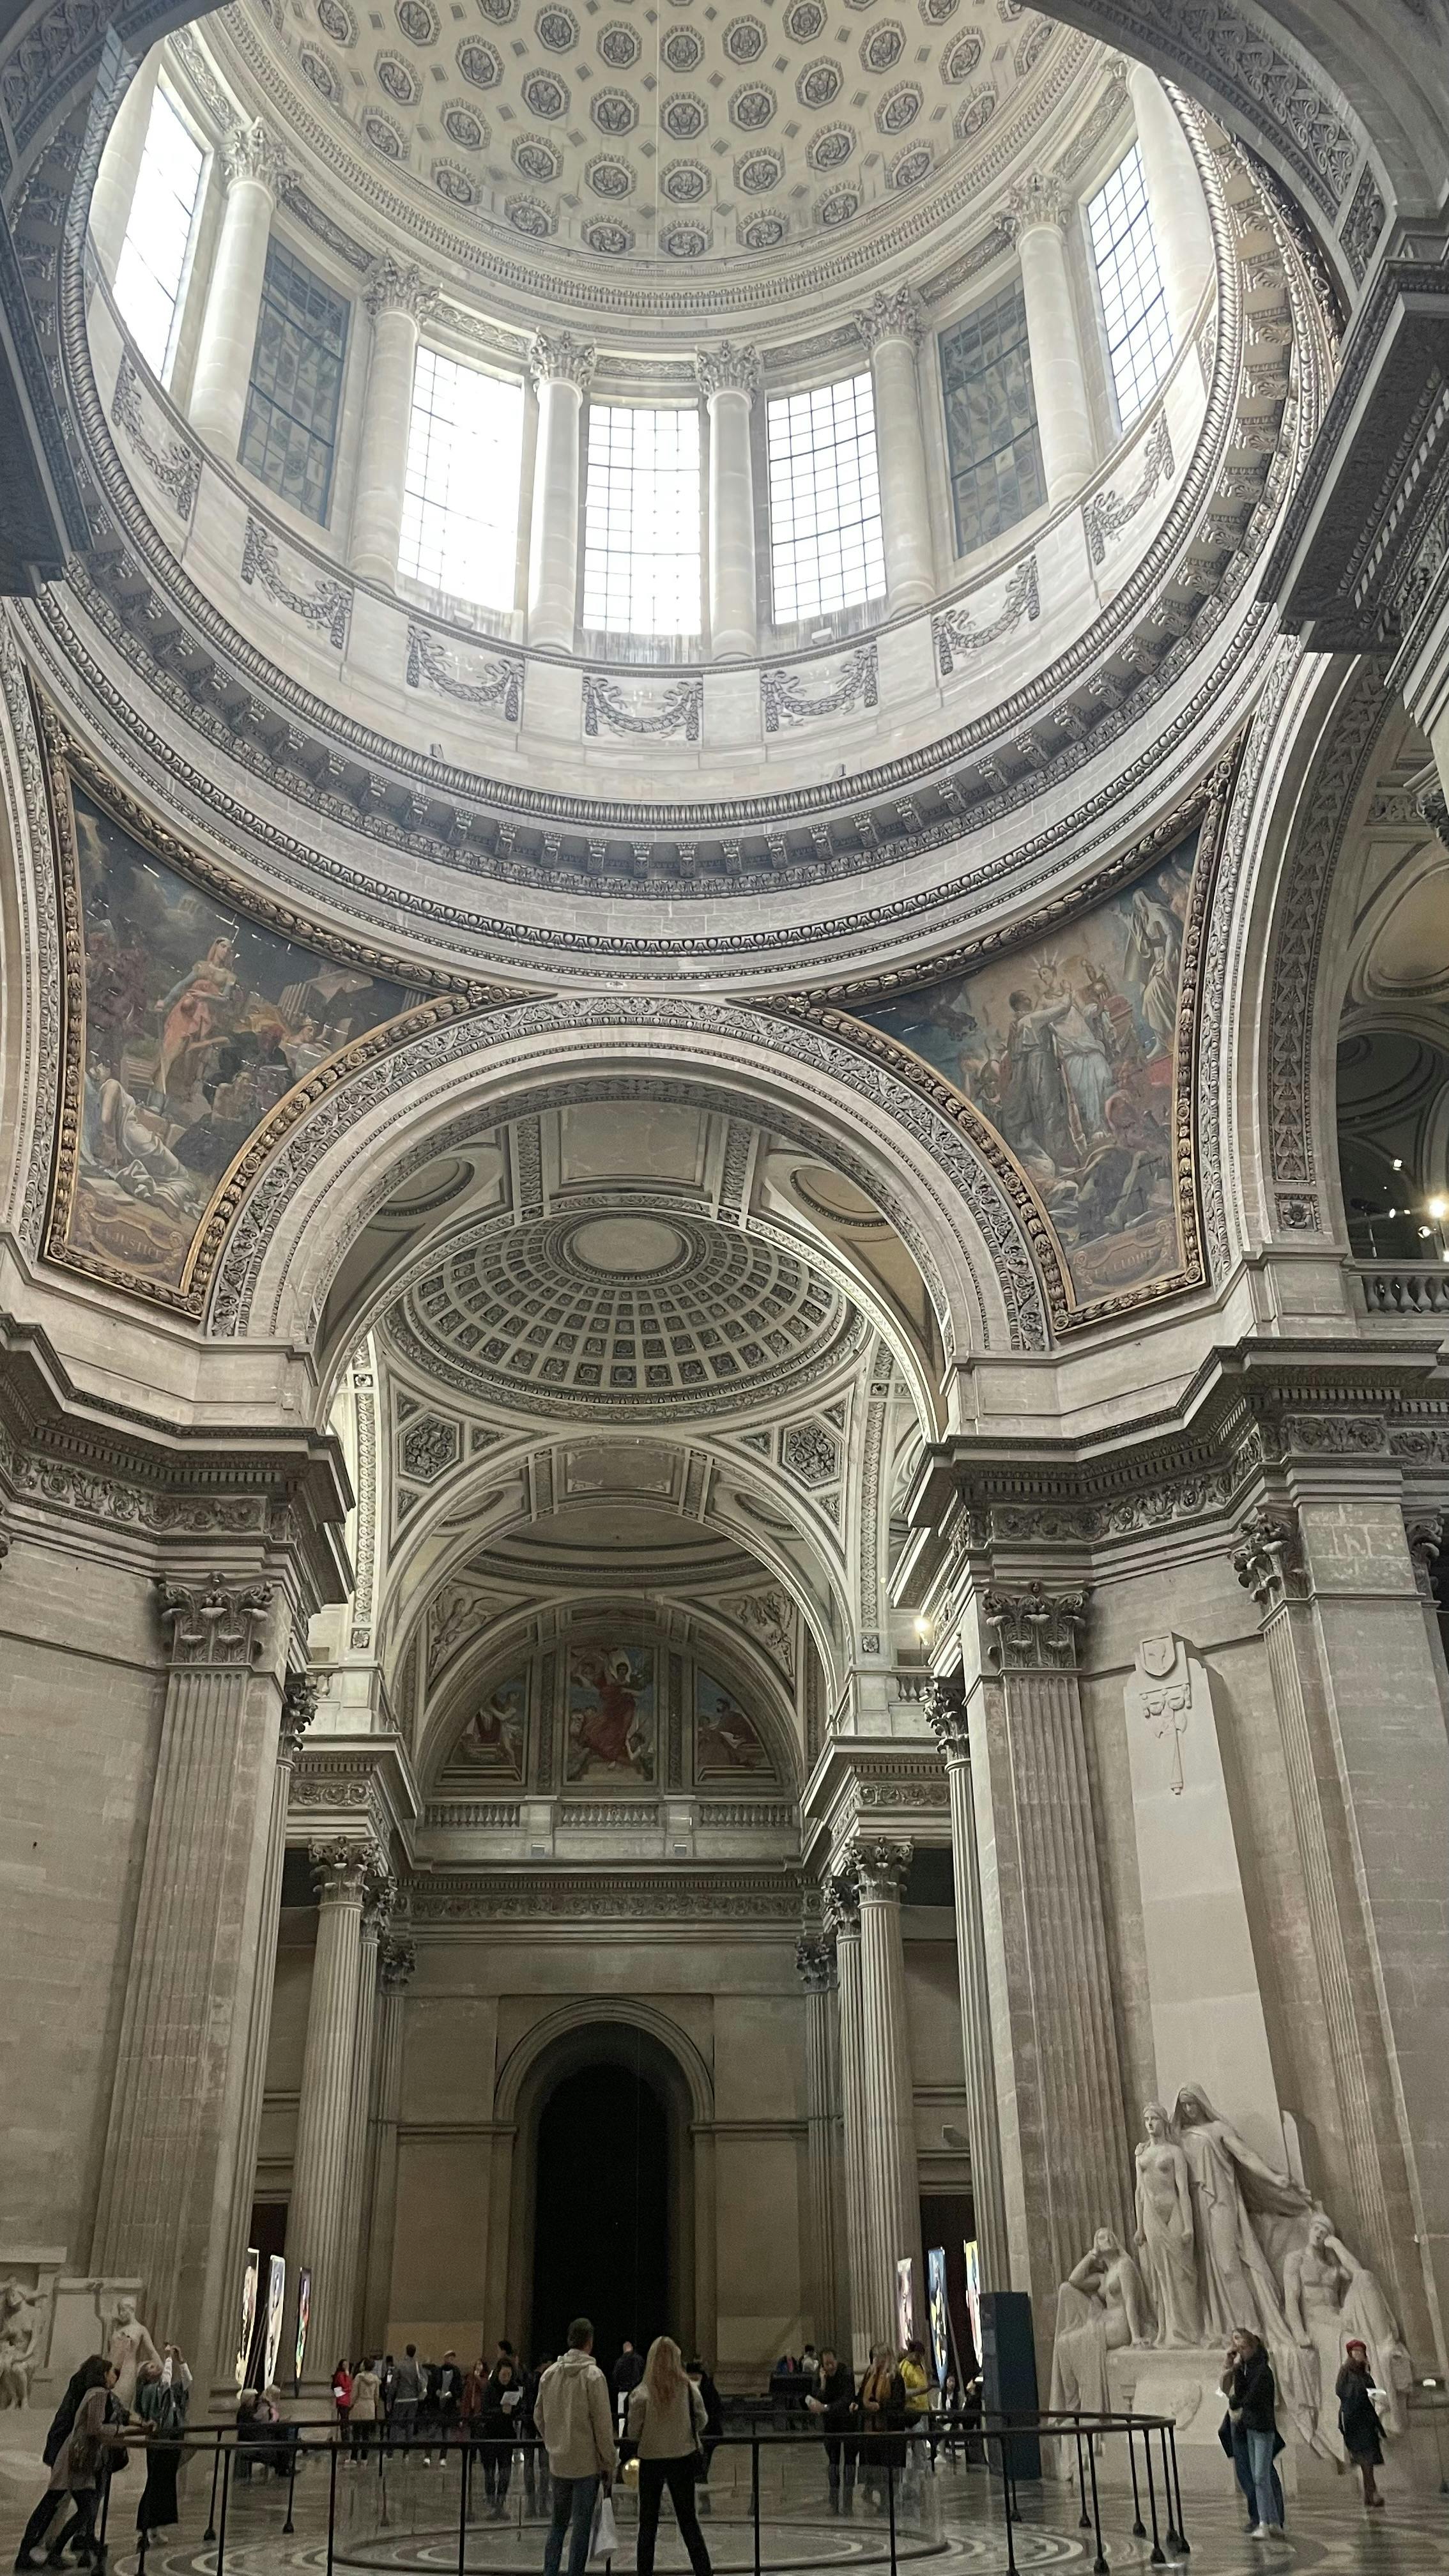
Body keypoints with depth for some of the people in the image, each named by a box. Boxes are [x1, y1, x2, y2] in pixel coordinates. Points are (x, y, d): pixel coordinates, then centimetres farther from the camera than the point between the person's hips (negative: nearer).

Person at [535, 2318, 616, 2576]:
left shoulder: (550, 2373, 3)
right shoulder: (593, 2375, -13)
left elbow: (539, 2416, 11)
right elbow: (603, 2424, -12)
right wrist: (609, 2463, -4)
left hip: (558, 2462, 5)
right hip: (587, 2462, -5)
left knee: (558, 2523, 18)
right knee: (582, 2526, 3)